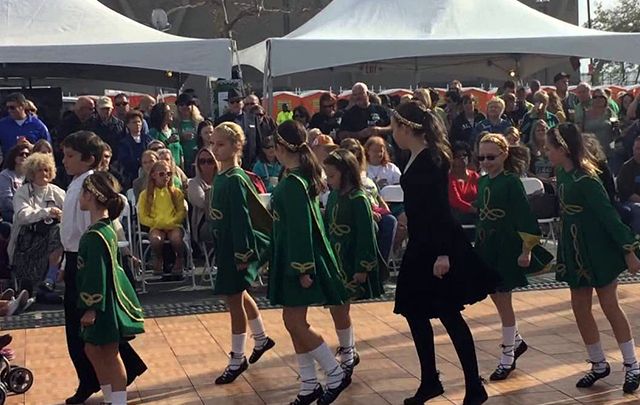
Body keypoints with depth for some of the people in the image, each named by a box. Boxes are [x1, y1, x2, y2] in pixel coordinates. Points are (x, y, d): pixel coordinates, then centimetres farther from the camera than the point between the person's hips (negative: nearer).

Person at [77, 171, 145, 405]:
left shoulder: (95, 235, -22)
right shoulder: (106, 228, 8)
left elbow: (96, 275, -23)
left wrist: (91, 308, -18)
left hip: (105, 306, -10)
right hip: (107, 301, 10)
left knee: (110, 355, 2)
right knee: (92, 349, 18)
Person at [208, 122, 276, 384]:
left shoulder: (235, 179, -19)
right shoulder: (221, 177, 6)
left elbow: (241, 218, -21)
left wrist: (242, 254, -21)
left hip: (237, 245, -9)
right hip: (225, 244, 9)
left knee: (234, 300, 0)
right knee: (240, 295, 22)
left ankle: (237, 360, 12)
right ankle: (261, 339, 41)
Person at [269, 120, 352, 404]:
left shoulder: (292, 183, -19)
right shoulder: (302, 176, 10)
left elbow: (301, 228, -22)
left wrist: (303, 268, -22)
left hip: (298, 259, -10)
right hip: (293, 258, 10)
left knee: (294, 322, -4)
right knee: (295, 322, 11)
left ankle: (336, 374, 6)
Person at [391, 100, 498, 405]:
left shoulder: (431, 159, -18)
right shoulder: (418, 158, 9)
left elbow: (440, 208, -23)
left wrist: (443, 253, -25)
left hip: (438, 248, -10)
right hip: (421, 246, 10)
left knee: (449, 315, -3)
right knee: (414, 312, 14)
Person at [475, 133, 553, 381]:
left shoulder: (511, 182, -14)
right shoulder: (482, 182, 7)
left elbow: (525, 217, -16)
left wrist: (526, 250, -17)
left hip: (507, 248, -7)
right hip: (486, 248, 7)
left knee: (503, 300, 0)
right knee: (496, 299, 15)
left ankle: (508, 357, 13)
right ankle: (516, 341, 36)